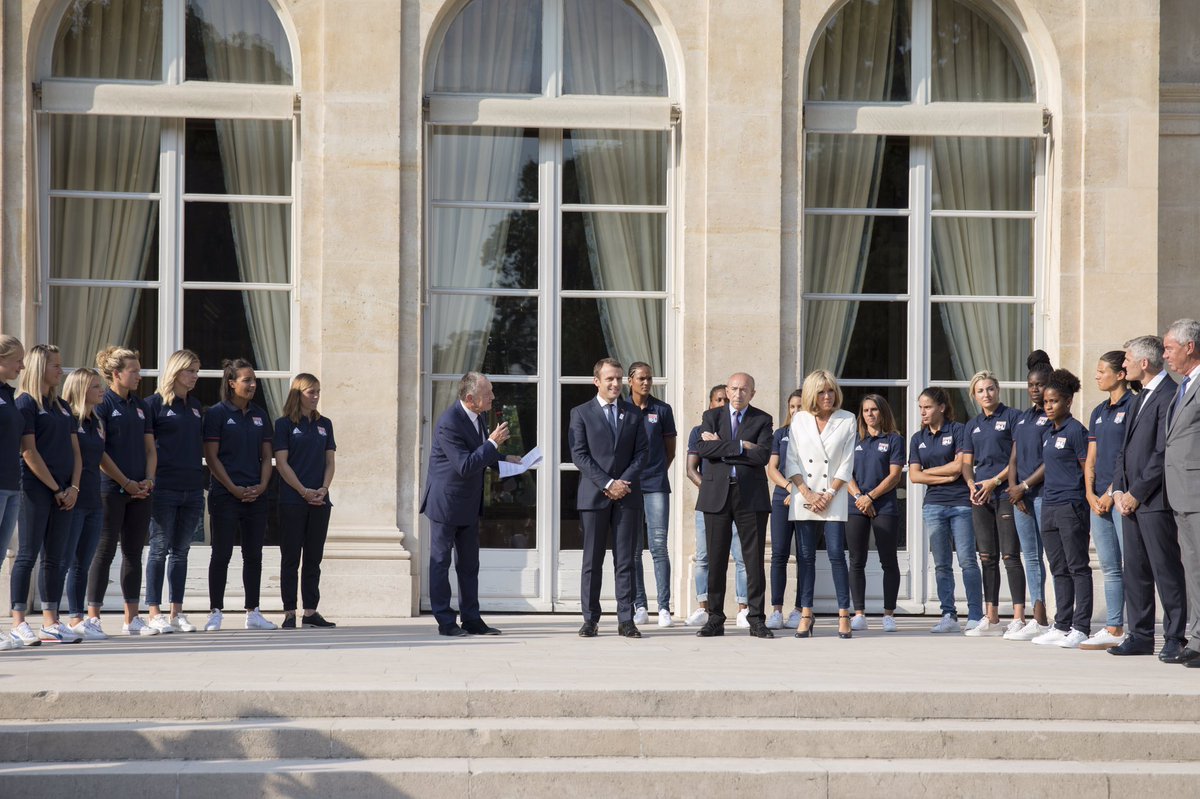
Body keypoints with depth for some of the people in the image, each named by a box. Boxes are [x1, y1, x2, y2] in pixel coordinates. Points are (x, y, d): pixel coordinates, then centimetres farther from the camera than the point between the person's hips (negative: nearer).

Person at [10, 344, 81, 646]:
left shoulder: (62, 407, 18)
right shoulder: (26, 403, -6)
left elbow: (74, 449, 16)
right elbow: (29, 452, -11)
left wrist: (73, 487, 1)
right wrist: (56, 489, -9)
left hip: (64, 494, 7)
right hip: (36, 489, -7)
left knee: (55, 558, 8)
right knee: (28, 554, -6)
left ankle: (50, 623, 12)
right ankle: (19, 624, -4)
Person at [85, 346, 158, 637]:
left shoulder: (141, 406, 15)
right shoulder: (102, 404, -6)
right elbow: (98, 452, -11)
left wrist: (148, 480, 0)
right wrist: (126, 483, -11)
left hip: (139, 491, 7)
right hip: (111, 490, -7)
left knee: (134, 553, 8)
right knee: (105, 551, -5)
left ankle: (132, 619, 12)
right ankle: (92, 617, -1)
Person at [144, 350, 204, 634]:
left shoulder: (195, 406, 15)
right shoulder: (155, 403, -3)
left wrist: (201, 478, 13)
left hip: (192, 489, 6)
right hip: (164, 490, -6)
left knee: (181, 551, 9)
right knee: (159, 550, -2)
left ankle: (177, 612, 13)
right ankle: (155, 613, 2)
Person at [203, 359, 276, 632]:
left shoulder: (259, 415, 13)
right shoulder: (217, 413, -4)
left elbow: (266, 456, 13)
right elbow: (212, 457, -8)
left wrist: (262, 486, -3)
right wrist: (234, 489, -13)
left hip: (256, 496, 5)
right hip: (225, 495, -5)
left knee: (254, 554, 7)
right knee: (222, 554, -2)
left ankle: (253, 613, 13)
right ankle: (215, 613, 3)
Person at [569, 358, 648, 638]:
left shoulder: (633, 414, 13)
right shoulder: (581, 413, 5)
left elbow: (641, 452, 8)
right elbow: (579, 455, -3)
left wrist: (624, 482, -8)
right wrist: (607, 484, -12)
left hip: (627, 496, 2)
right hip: (594, 496, -2)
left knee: (625, 561, 1)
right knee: (592, 560, 0)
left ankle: (626, 620, 3)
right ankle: (590, 620, 5)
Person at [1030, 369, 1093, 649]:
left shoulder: (1075, 430, -8)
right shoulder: (1049, 433, 16)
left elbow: (1088, 469, -8)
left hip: (1071, 506, -8)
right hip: (1049, 507, 9)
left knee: (1078, 567, -4)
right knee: (1059, 570, 11)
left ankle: (1081, 628, -4)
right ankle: (1062, 626, 15)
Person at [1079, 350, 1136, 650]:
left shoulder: (1132, 406, -6)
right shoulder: (1098, 413, 19)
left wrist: (1112, 493, -12)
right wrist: (1091, 493, 4)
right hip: (1099, 500, 8)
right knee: (1109, 567, 10)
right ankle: (1113, 629, 13)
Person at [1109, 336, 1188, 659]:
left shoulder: (1169, 395, -12)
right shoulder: (1141, 398, 19)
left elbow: (1163, 453, -17)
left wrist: (1136, 494, -13)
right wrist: (1119, 490, 8)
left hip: (1155, 500, -9)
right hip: (1130, 500, 9)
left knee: (1166, 572, -4)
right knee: (1134, 572, 11)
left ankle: (1175, 639, 0)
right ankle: (1140, 637, 17)